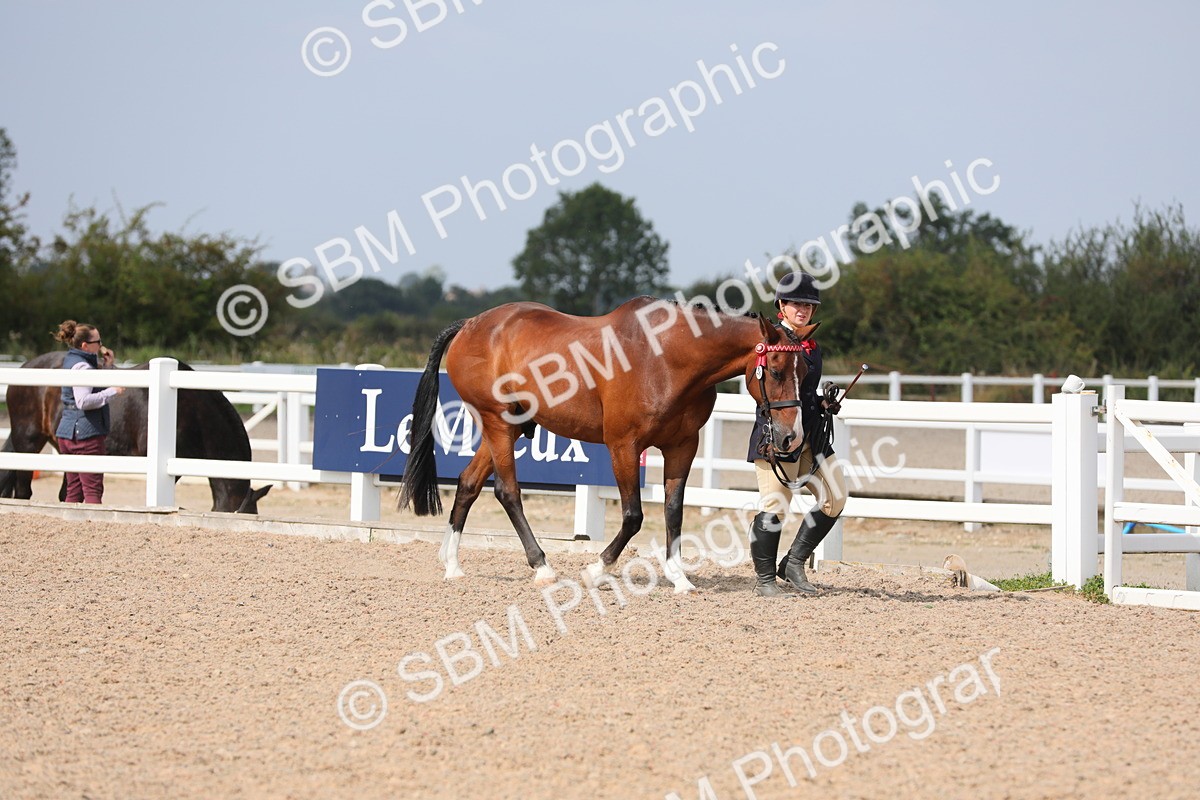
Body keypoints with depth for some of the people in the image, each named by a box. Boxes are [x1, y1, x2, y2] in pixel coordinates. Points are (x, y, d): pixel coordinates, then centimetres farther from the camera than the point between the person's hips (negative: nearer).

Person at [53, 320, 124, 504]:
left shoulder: (71, 361, 15)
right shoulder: (82, 367, -15)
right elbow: (83, 401, -25)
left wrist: (107, 365, 11)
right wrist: (113, 392, -19)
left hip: (67, 433, 9)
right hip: (86, 433, -9)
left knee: (73, 492, 10)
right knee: (93, 490, -7)